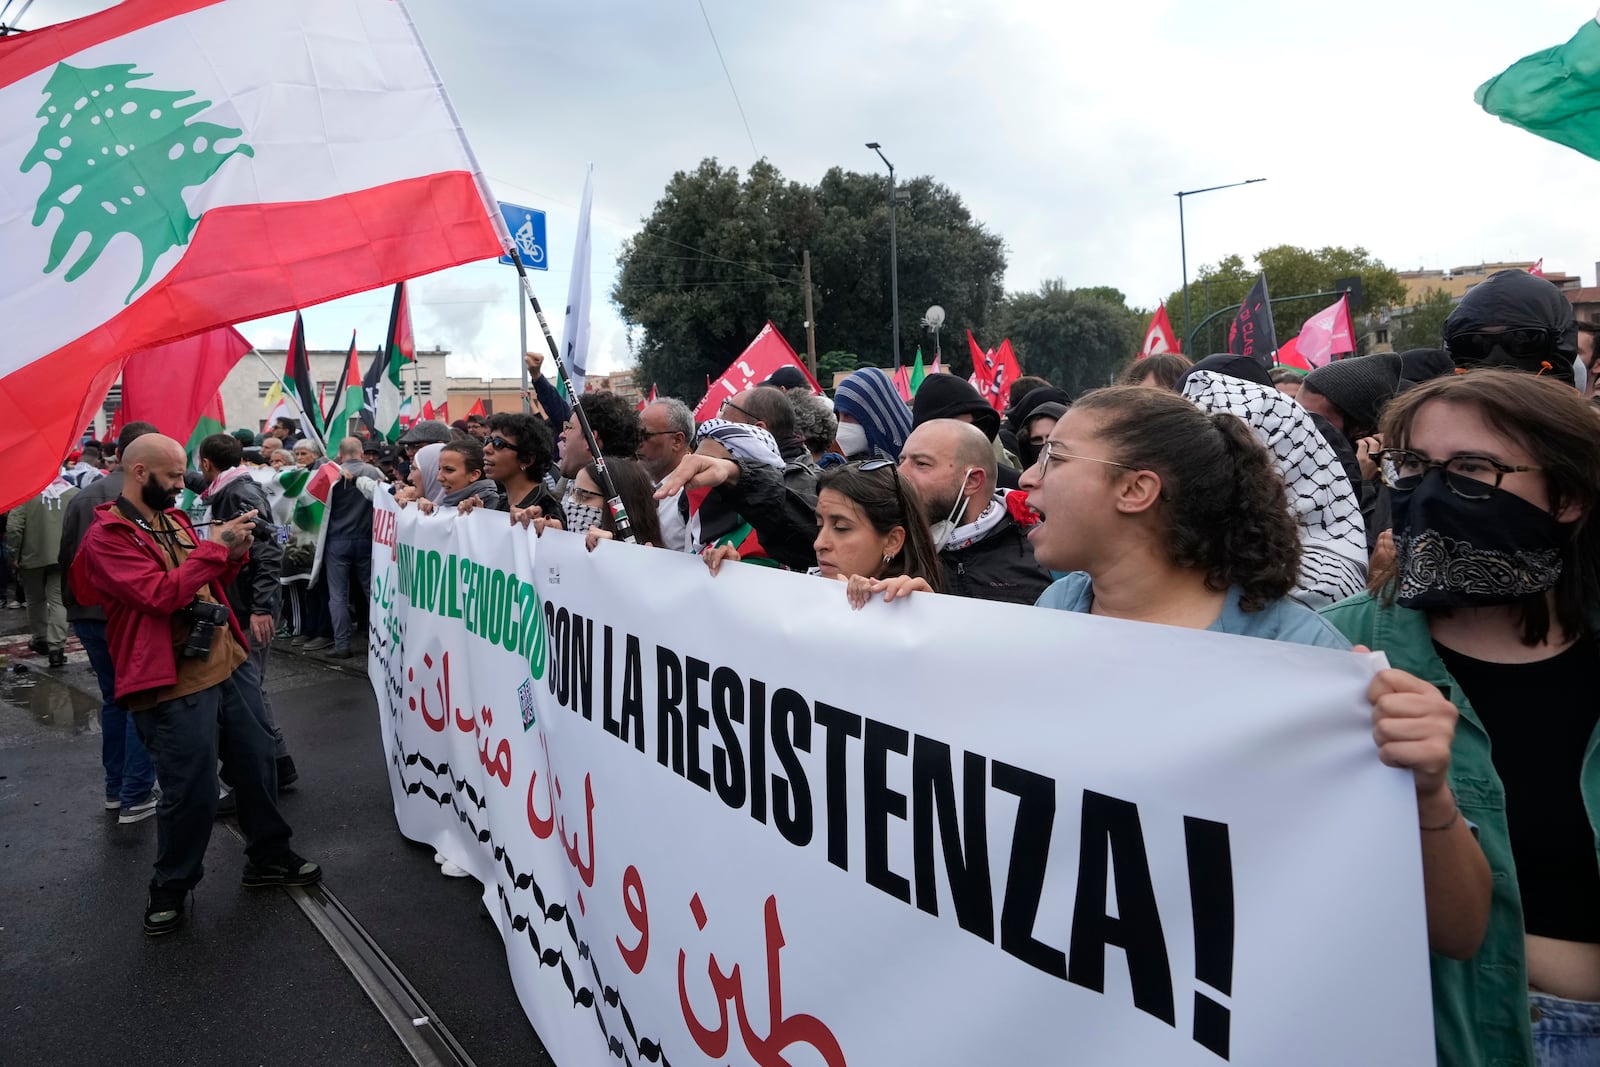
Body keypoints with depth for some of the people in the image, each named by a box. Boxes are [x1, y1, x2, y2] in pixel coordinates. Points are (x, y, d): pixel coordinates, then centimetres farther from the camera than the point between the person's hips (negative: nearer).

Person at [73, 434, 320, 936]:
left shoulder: (174, 518, 12)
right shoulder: (106, 538, -12)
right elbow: (160, 594, -24)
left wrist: (234, 553, 2)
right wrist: (214, 546, -19)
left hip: (230, 664, 8)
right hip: (175, 685, -8)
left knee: (256, 764, 16)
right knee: (192, 792, 1)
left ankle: (269, 857, 33)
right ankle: (169, 889, 23)